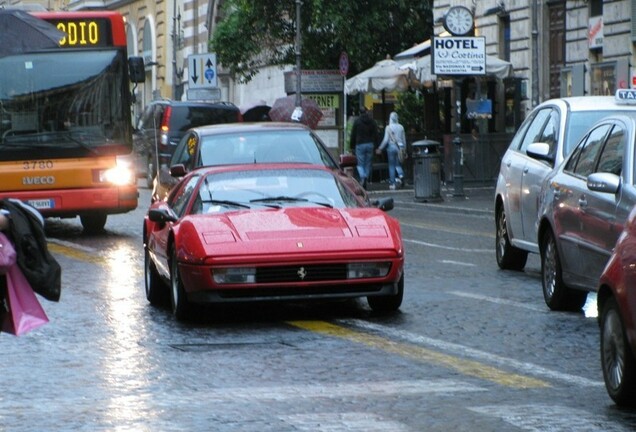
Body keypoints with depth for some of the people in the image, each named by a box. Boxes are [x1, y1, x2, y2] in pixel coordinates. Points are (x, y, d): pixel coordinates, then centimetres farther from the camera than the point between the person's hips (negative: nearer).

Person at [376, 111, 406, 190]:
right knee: (398, 164, 12)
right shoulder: (401, 127, 4)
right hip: (400, 147, 3)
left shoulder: (388, 127, -7)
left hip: (391, 146, -3)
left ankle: (392, 183, 5)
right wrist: (404, 149, 19)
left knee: (391, 165, 4)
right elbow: (404, 139, 9)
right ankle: (401, 175, -18)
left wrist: (380, 149, 0)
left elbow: (386, 139, -8)